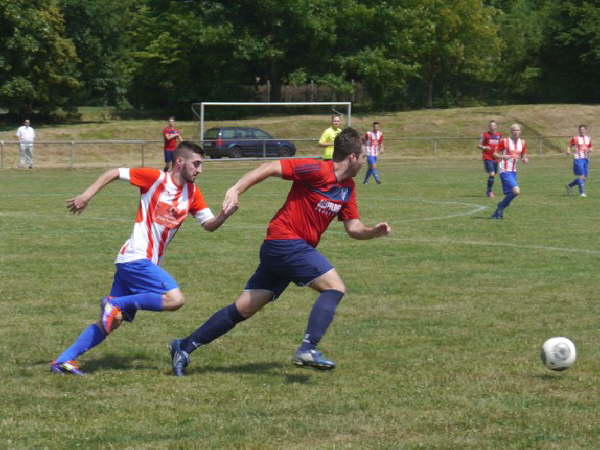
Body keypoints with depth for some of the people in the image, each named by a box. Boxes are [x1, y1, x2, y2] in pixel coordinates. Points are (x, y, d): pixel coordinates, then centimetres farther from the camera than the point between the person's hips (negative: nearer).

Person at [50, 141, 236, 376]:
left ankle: (64, 360, 7)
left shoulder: (192, 193, 12)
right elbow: (114, 173, -1)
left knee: (113, 320, 6)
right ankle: (115, 303, -12)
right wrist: (87, 195, -7)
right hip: (136, 258, -8)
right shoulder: (156, 179, -8)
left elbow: (209, 224, 12)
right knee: (175, 299, -21)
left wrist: (224, 215, -9)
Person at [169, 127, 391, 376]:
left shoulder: (348, 188, 13)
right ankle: (307, 349, -22)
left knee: (244, 308, 7)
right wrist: (236, 190, -25)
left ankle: (184, 347, 10)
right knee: (335, 287, -14)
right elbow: (270, 168, -17)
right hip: (286, 241, -9)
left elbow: (353, 227, 15)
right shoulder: (317, 170, -14)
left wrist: (373, 231, -5)